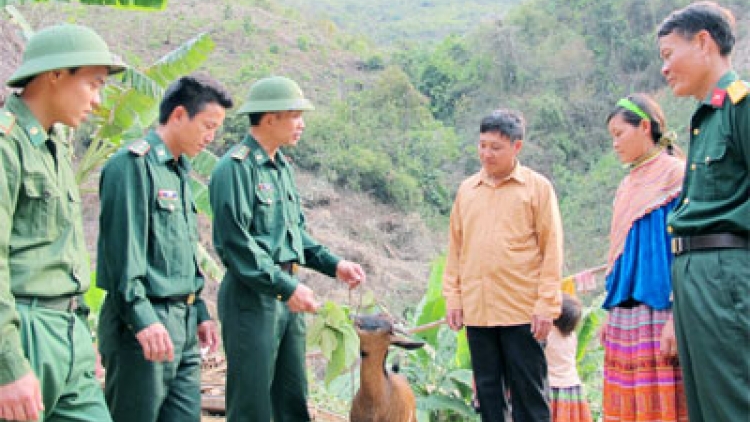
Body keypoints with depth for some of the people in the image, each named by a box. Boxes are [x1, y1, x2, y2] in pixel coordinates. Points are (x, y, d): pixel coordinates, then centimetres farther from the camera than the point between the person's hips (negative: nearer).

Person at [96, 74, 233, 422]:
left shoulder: (179, 171, 18)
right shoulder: (134, 163, -11)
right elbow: (124, 250, -19)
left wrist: (199, 313, 20)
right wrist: (143, 319, -24)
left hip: (183, 327, 9)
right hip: (146, 325, -9)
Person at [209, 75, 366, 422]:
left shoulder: (282, 166, 14)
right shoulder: (236, 167, -14)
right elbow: (235, 243, -19)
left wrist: (333, 264, 8)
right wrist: (286, 287, -20)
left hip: (287, 297, 9)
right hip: (251, 298, -9)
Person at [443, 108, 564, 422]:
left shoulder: (537, 187, -1)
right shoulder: (467, 190, 10)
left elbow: (551, 249, -4)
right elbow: (455, 248, 13)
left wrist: (547, 305, -9)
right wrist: (452, 297, 7)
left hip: (523, 311, -4)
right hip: (476, 311, 4)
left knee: (528, 390, 2)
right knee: (488, 391, 10)